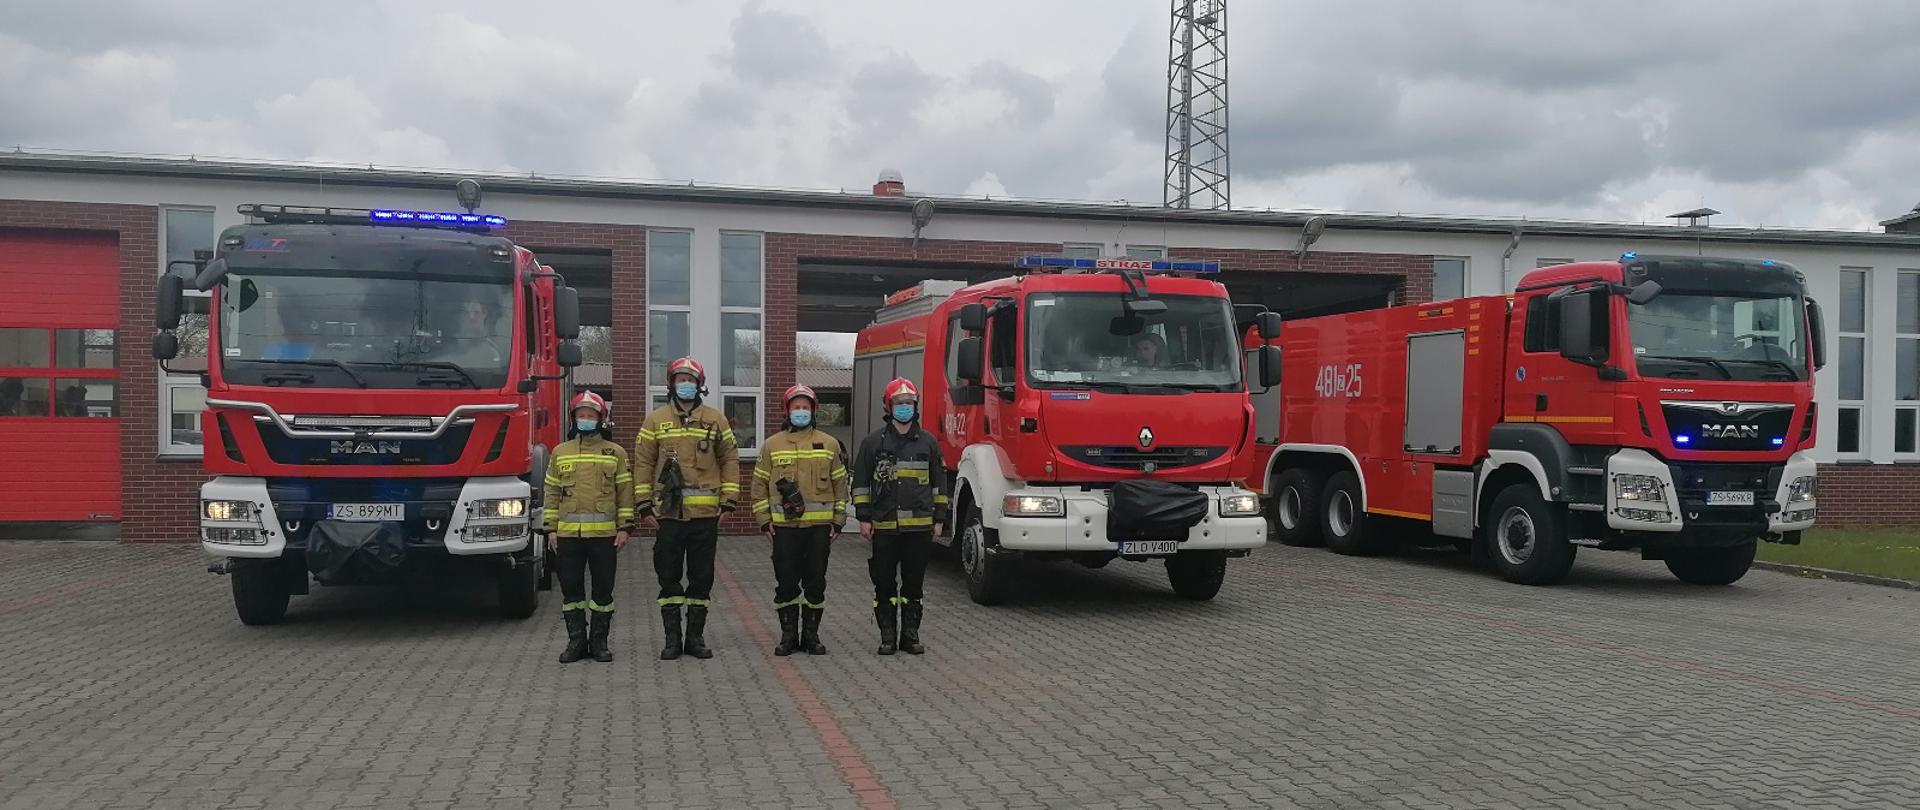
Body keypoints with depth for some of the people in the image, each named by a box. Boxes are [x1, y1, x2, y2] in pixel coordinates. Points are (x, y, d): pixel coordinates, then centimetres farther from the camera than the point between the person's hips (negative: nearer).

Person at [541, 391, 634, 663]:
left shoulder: (615, 452, 6)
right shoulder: (560, 452, 11)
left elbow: (625, 492, 4)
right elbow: (552, 493, 11)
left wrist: (625, 527, -3)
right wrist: (551, 529, 5)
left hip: (604, 534, -1)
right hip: (568, 533, 2)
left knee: (603, 589, 3)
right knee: (571, 589, 4)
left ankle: (599, 641, 13)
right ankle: (576, 640, 14)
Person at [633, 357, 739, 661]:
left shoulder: (715, 420, 7)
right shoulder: (655, 420, 6)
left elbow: (729, 459, 9)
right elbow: (643, 462, 5)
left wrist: (729, 500, 1)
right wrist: (644, 504, -2)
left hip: (706, 513, 1)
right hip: (668, 513, 0)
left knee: (702, 578, 6)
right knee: (669, 577, 4)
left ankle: (696, 637, 16)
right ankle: (672, 639, 13)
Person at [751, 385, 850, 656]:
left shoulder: (829, 444, 7)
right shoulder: (772, 445, 6)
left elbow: (840, 484, 9)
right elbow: (759, 484, 8)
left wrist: (838, 520, 4)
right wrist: (764, 519, 1)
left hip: (820, 526, 0)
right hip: (783, 526, 0)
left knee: (815, 583, 5)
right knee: (786, 583, 3)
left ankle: (811, 634, 16)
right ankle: (788, 635, 13)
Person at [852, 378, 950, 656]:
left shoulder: (929, 443, 8)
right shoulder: (873, 442, 3)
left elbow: (939, 483, 12)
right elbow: (861, 482, 4)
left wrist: (939, 519, 7)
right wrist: (863, 518, -2)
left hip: (919, 526, 1)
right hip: (884, 527, -1)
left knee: (914, 584, 7)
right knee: (884, 585, 4)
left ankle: (910, 634, 16)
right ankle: (888, 637, 13)